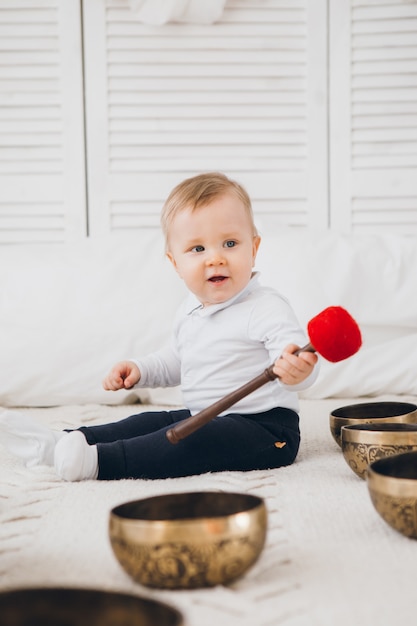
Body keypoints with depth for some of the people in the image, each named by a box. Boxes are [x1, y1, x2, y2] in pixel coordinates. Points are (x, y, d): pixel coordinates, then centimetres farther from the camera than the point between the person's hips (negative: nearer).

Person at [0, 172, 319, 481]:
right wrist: (140, 370, 11)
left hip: (264, 427, -9)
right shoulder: (190, 312, 10)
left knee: (199, 440, -29)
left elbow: (299, 358, -31)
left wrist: (296, 371, -54)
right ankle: (62, 442, 1)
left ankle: (100, 460, -36)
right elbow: (175, 361, 28)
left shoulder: (266, 308, -18)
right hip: (203, 417, 9)